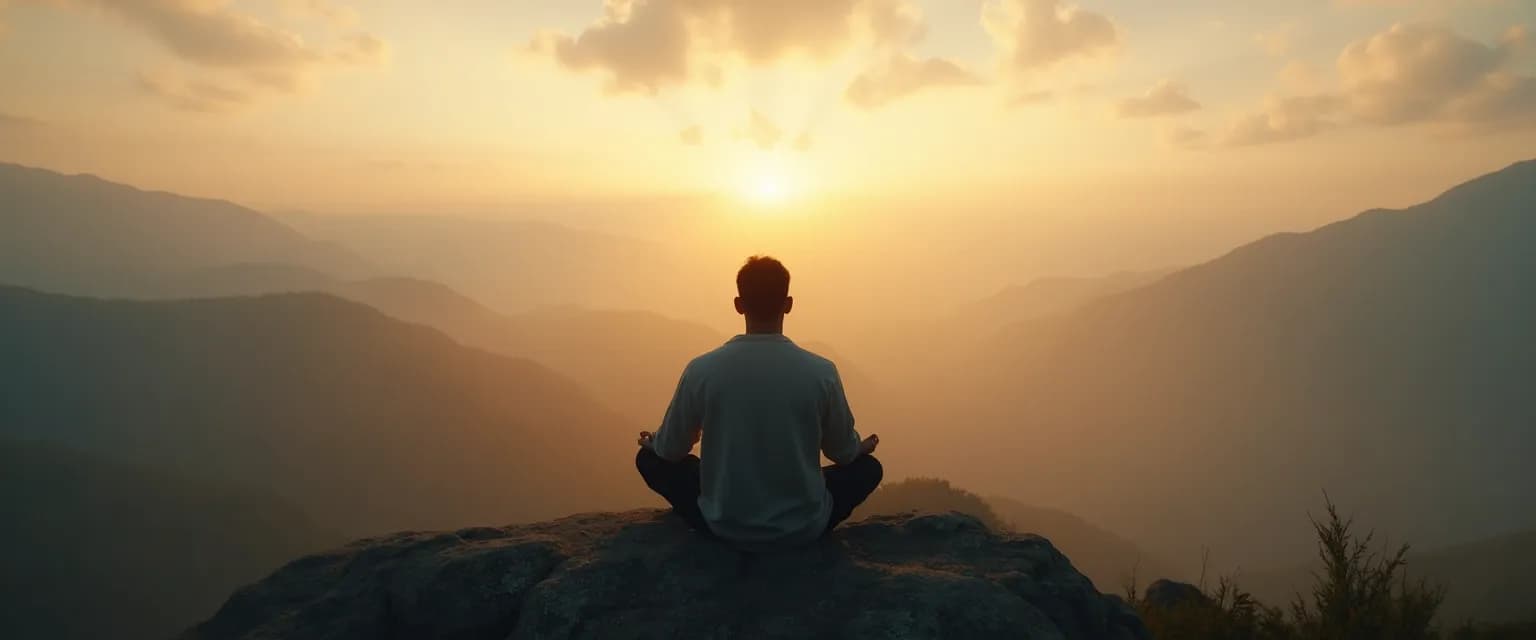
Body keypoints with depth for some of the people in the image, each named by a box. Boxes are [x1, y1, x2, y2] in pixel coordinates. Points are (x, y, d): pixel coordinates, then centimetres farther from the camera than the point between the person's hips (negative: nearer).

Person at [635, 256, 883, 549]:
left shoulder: (702, 370, -14)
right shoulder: (821, 372, -14)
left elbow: (671, 450, 0)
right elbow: (844, 452, 2)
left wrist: (652, 442, 25)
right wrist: (860, 447, 27)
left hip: (724, 525, 0)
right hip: (803, 528, 0)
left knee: (650, 458, 22)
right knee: (868, 467, 26)